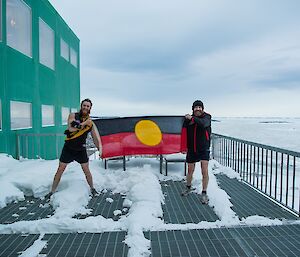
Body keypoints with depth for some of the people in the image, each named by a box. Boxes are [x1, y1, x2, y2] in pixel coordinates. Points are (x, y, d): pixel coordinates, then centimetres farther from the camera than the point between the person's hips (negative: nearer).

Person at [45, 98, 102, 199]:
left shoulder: (91, 123, -3)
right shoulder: (73, 116, -8)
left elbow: (96, 137, -7)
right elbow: (71, 129, -24)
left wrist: (100, 148, -21)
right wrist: (84, 124, -25)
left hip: (81, 150, 1)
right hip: (68, 148, -1)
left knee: (86, 170, 8)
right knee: (60, 170, 5)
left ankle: (92, 188, 29)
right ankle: (52, 191, 19)